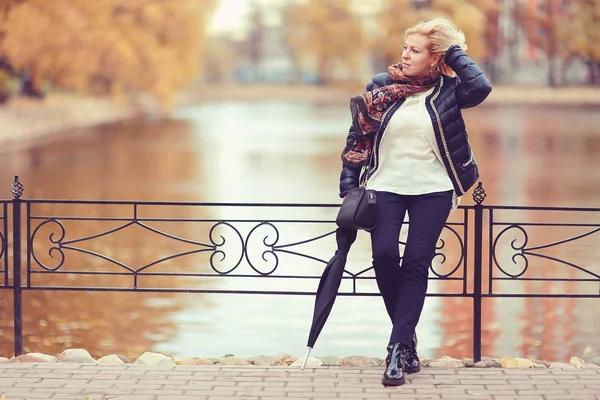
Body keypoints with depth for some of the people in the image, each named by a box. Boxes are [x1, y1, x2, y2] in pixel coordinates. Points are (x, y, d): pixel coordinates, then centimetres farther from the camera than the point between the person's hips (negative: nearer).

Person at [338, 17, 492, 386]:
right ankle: (407, 336, 9)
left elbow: (481, 87, -24)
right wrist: (349, 186, -1)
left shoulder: (446, 90, -2)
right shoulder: (381, 86, 0)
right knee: (384, 255, -13)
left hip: (433, 190, -1)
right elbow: (358, 137, 4)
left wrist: (455, 51, -12)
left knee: (416, 264, -4)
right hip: (386, 186, 1)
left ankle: (399, 348, -2)